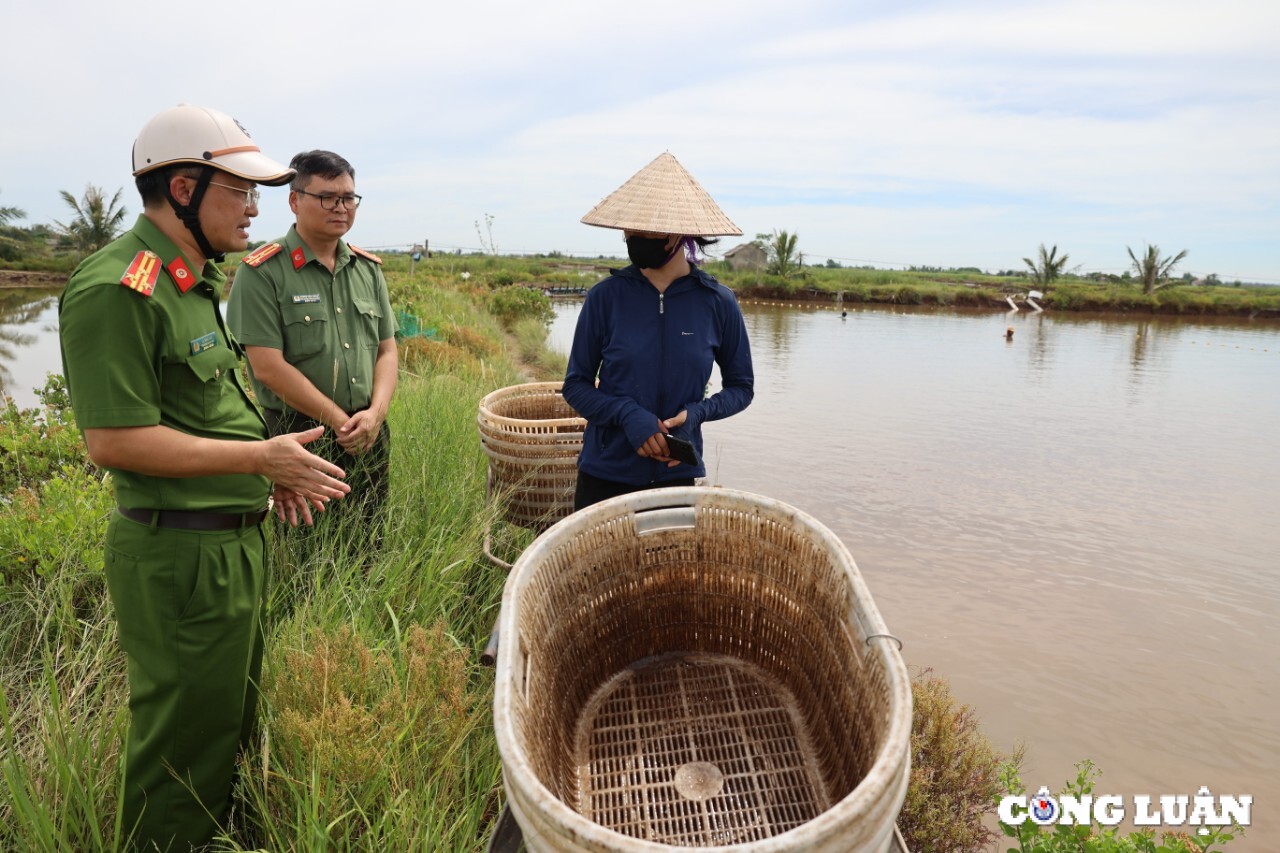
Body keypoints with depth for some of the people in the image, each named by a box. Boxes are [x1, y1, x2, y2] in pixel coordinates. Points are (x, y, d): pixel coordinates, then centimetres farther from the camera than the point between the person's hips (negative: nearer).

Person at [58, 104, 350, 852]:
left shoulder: (199, 278, 12)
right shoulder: (117, 290, -19)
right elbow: (113, 441, -23)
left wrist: (271, 469, 8)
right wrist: (257, 457, -20)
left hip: (235, 540, 10)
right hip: (182, 555, -10)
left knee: (233, 721, 26)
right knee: (187, 739, 9)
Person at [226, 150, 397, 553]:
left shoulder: (369, 269, 9)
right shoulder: (262, 272, -8)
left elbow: (387, 349, 9)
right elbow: (269, 368, -14)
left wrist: (376, 413, -8)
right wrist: (341, 422, -13)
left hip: (369, 435, 5)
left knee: (368, 548, 15)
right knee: (307, 561, 6)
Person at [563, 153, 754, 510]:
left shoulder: (717, 303, -7)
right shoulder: (605, 297, -8)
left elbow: (741, 386, 4)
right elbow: (576, 385, -2)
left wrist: (696, 413, -15)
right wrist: (628, 415, -19)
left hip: (678, 474, 1)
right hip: (604, 475, 0)